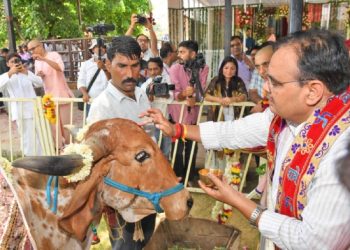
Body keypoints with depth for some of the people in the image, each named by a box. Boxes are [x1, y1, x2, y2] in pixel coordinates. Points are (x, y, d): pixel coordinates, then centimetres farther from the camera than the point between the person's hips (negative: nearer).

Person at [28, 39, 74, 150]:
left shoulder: (54, 55, -7)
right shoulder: (36, 62, 12)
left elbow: (60, 68, -27)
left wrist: (44, 59, -33)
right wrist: (38, 75, -3)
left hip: (61, 94, -6)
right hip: (49, 96, 6)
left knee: (65, 122, 2)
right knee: (53, 123, 6)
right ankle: (58, 146, 17)